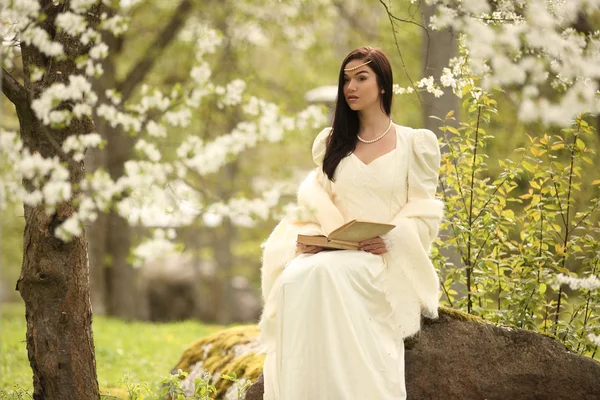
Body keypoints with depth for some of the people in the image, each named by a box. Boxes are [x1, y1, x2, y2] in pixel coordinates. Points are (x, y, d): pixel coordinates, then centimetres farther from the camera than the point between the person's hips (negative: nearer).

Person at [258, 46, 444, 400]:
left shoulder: (415, 143, 9)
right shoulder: (332, 143, 21)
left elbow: (423, 212, 2)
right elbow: (316, 198, 13)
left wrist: (391, 240, -17)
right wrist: (310, 236, -9)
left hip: (389, 260, -3)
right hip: (333, 252, 3)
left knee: (329, 273, -37)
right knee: (296, 276, -34)